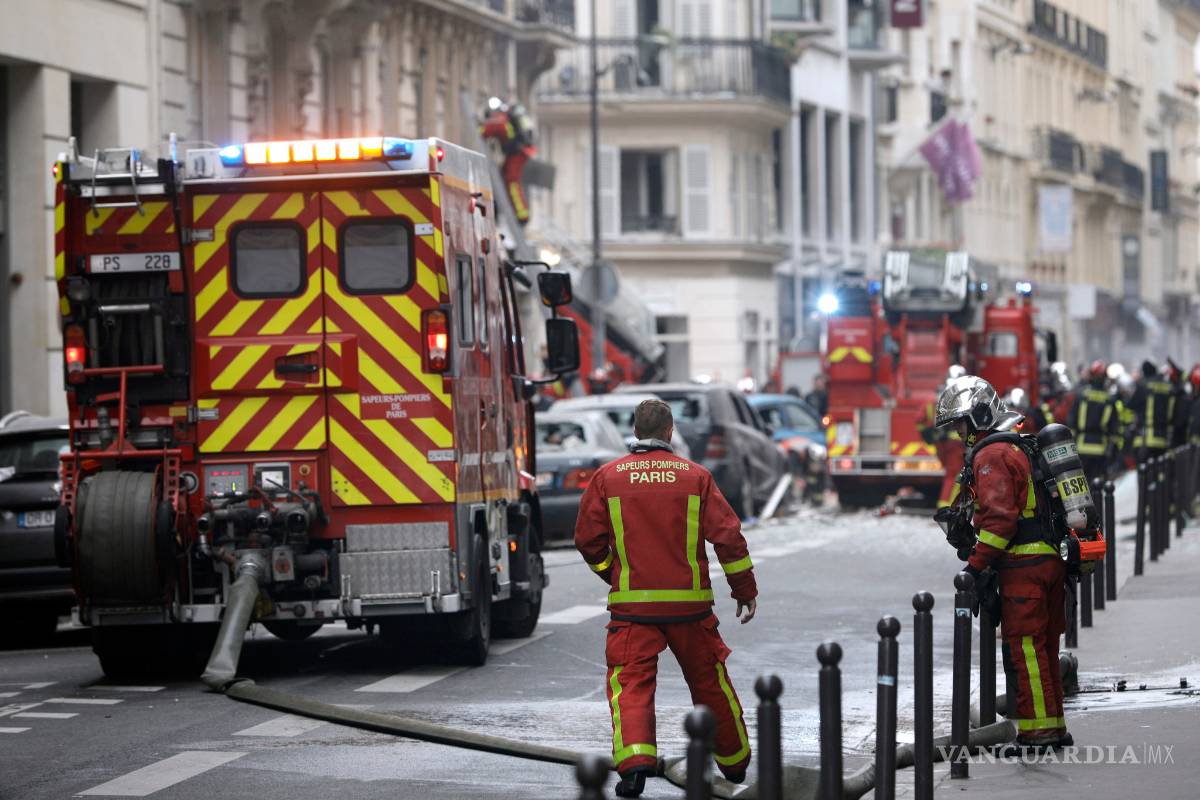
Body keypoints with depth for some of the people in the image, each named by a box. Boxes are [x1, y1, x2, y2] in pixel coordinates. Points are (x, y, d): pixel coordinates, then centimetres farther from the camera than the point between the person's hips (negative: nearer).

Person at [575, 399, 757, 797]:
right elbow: (728, 535, -1)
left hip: (631, 602, -1)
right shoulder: (695, 476, 1)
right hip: (689, 601, 1)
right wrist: (746, 589, 9)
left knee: (630, 684, -2)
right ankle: (735, 762, 30)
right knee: (709, 681, 16)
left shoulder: (607, 477, 1)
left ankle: (634, 759, -25)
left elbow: (588, 540, 3)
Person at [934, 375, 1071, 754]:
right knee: (1044, 647, 15)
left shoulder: (990, 456, -10)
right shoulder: (1021, 448, 21)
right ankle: (1054, 727, 20)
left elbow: (1000, 516, -20)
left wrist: (976, 563, -16)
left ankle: (1036, 730, -7)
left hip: (1023, 566, -10)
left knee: (1024, 647, -7)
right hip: (1052, 560, 10)